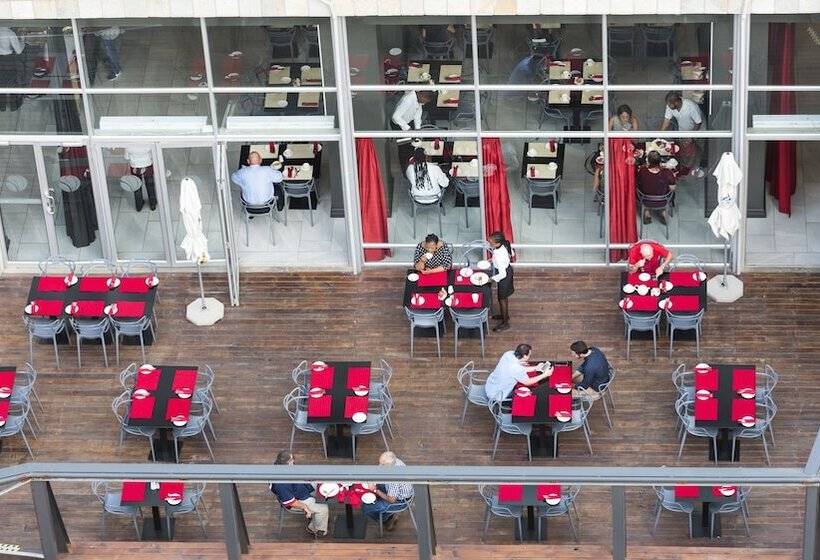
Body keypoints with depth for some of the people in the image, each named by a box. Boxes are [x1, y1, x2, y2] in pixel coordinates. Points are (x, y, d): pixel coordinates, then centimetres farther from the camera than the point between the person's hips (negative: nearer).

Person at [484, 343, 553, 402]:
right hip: (495, 395, -8)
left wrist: (535, 368, 12)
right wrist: (545, 375, -7)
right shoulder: (516, 368, -32)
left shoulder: (509, 353, -9)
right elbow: (528, 382, -13)